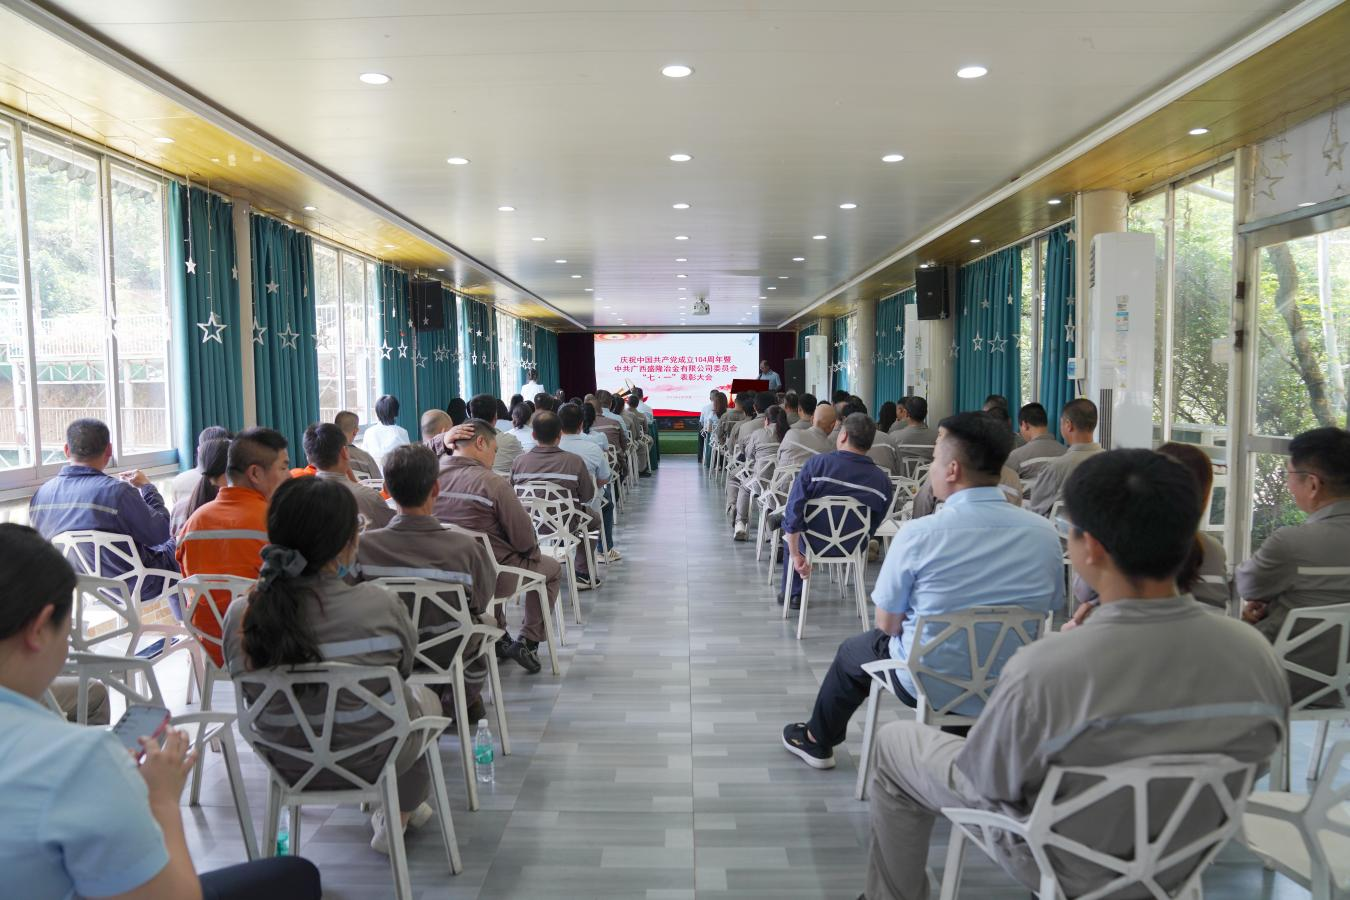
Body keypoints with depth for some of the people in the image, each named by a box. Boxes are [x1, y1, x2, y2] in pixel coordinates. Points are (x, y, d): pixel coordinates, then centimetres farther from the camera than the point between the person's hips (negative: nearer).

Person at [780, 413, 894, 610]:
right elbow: (873, 527, -3)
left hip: (814, 544, -3)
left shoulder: (816, 463, -21)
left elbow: (794, 512, -23)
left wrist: (795, 555, -15)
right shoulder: (882, 481, -15)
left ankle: (793, 594, 41)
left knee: (790, 524, 32)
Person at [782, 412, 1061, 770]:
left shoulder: (921, 533, -22)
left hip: (931, 686, -4)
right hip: (1015, 691, 4)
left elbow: (887, 624, -12)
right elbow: (1050, 611, 3)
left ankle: (817, 741, 48)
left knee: (854, 650, 25)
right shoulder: (1045, 533, -11)